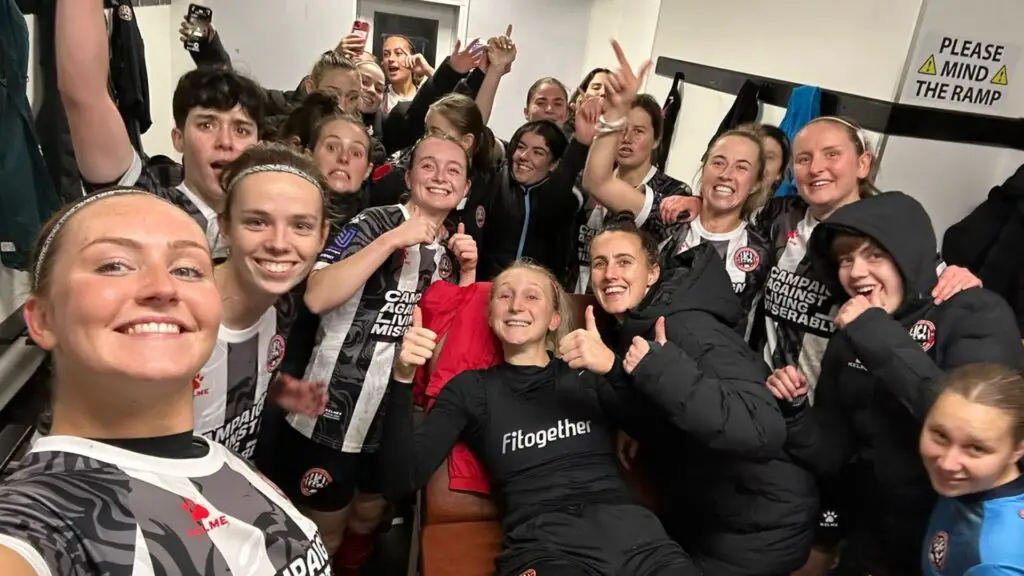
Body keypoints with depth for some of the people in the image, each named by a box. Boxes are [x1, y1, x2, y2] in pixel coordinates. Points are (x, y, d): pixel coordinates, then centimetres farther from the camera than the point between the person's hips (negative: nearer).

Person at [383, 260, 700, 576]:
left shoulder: (589, 373, 15)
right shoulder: (470, 388, 12)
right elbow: (402, 481, 2)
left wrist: (614, 367, -15)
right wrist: (402, 380, -10)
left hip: (628, 530, 2)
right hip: (542, 544, -2)